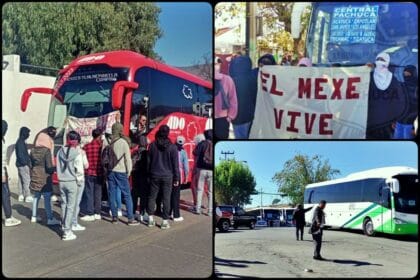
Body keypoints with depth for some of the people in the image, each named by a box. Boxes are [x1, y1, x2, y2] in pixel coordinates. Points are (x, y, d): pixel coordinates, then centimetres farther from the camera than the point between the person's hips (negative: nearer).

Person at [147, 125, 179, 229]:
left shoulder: (152, 145, -1)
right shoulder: (172, 147, -7)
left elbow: (149, 161, 5)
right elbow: (175, 164, -4)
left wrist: (148, 174, 14)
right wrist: (176, 178, 3)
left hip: (154, 175, 2)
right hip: (167, 176, -2)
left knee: (152, 197, 12)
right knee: (166, 199, 3)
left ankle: (151, 219, 13)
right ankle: (165, 221, 4)